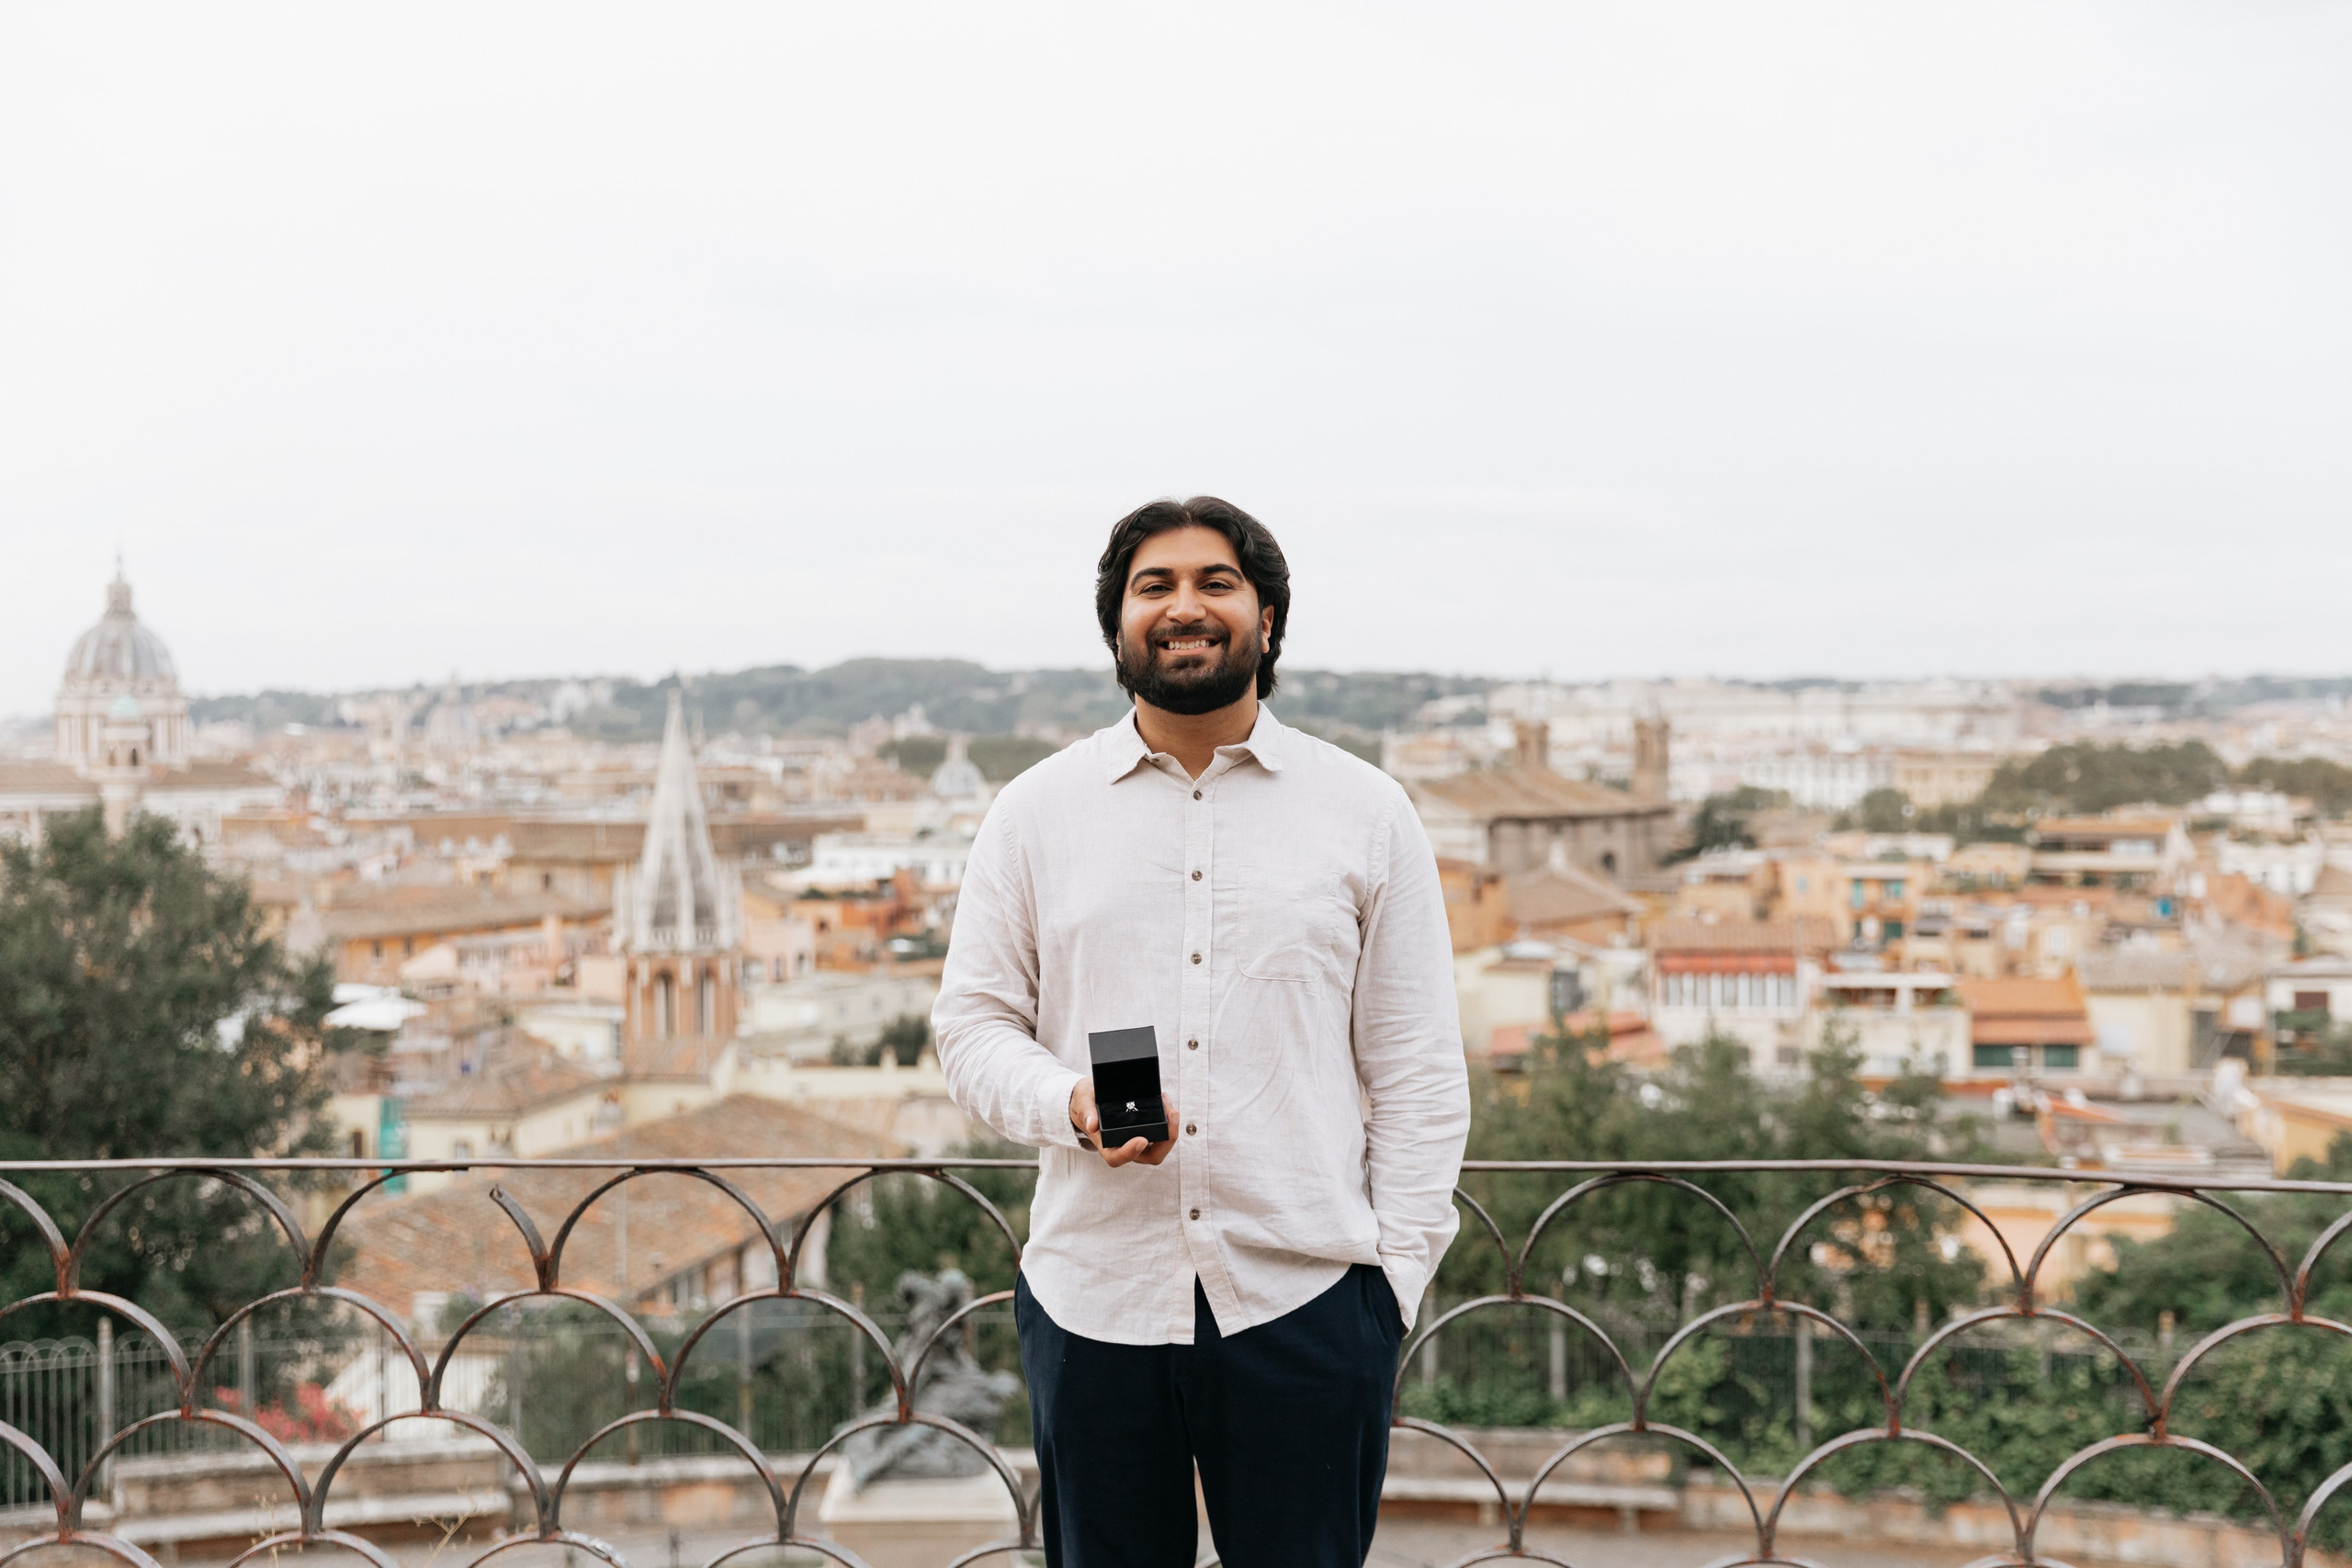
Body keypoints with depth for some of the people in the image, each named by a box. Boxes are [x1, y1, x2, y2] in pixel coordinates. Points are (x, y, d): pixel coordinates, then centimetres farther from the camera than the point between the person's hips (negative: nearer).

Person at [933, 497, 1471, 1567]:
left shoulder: (1366, 813, 6)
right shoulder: (1035, 812, 8)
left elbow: (1417, 1066, 5)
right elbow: (973, 1024, 8)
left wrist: (1399, 1268, -2)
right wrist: (1071, 1105, -13)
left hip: (1305, 1297, -1)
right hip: (1093, 1294, 1)